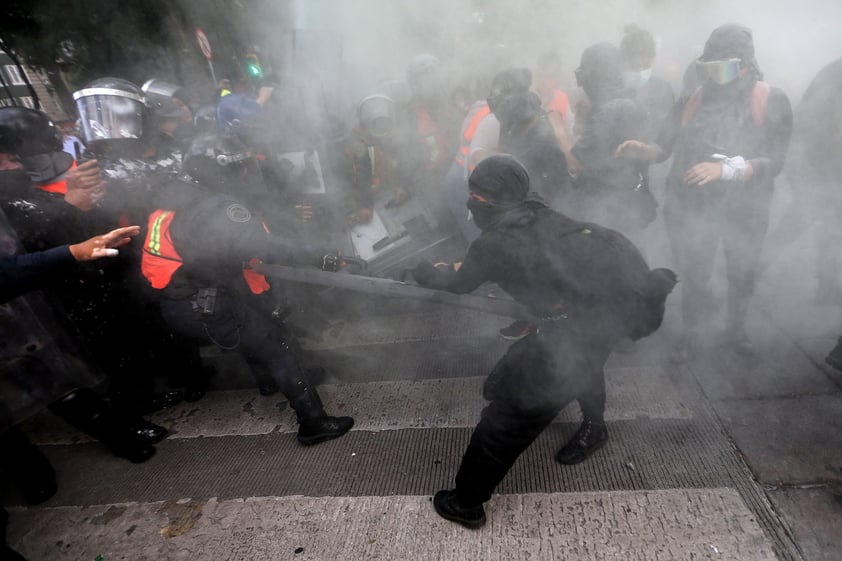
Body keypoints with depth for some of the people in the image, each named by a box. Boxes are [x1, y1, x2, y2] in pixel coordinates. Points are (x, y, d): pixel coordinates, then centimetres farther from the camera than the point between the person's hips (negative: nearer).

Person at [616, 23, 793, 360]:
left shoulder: (772, 101, -8)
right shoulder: (692, 100, -1)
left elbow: (773, 162, -15)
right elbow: (664, 148, -3)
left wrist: (725, 168, -32)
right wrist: (641, 150, -25)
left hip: (745, 210, 0)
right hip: (692, 207, 0)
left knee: (741, 276, 19)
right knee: (693, 277, 8)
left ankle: (736, 330, 43)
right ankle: (691, 335, 29)